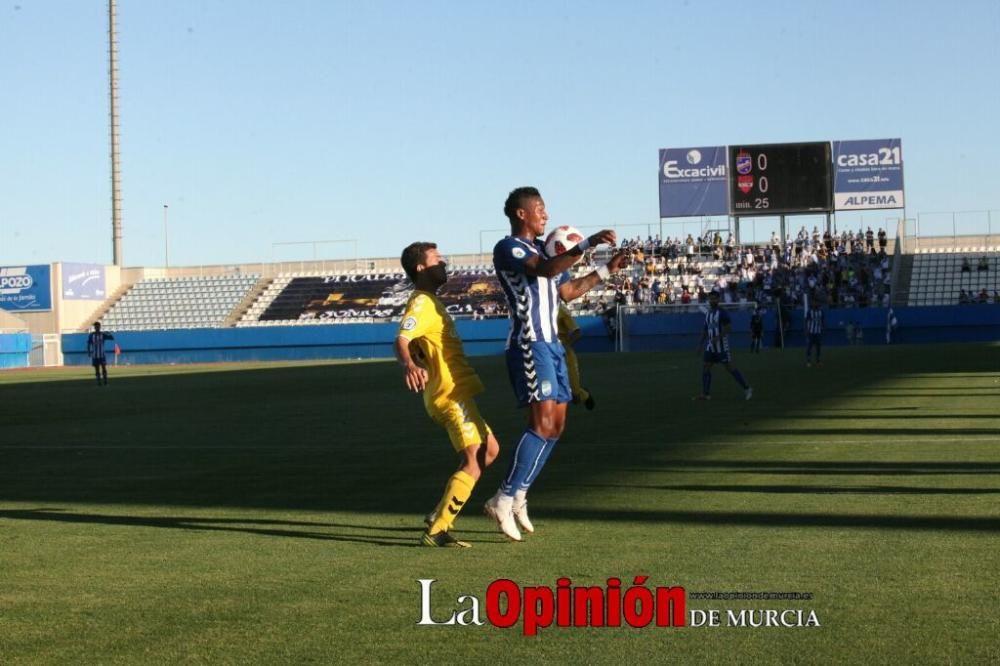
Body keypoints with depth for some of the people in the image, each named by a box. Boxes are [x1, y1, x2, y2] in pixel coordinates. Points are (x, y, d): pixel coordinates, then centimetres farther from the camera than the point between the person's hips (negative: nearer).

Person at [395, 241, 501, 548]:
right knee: (473, 462, -14)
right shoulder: (421, 303, -13)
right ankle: (436, 532, -16)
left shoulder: (429, 301, 18)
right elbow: (401, 340, -29)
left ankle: (439, 515, 17)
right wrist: (408, 365, -49)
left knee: (489, 450, 19)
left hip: (455, 393, 10)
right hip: (451, 394, -10)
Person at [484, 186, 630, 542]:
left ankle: (517, 496, 15)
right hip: (529, 345, -10)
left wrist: (606, 270, 25)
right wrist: (587, 244, -34)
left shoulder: (542, 248, 20)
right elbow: (545, 270, -28)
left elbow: (567, 291, 29)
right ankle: (503, 501, -15)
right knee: (543, 423, -18)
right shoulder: (508, 248, -9)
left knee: (555, 425, 9)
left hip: (551, 344, 10)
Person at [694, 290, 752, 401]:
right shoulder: (708, 314, 13)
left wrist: (717, 337, -26)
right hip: (710, 345, 7)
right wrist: (701, 343, 15)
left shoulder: (722, 313, -11)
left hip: (721, 345, -7)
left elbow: (729, 328, -18)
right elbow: (705, 329, 21)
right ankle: (706, 394, 5)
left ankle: (747, 388, 3)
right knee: (706, 367, 1)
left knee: (729, 367, -6)